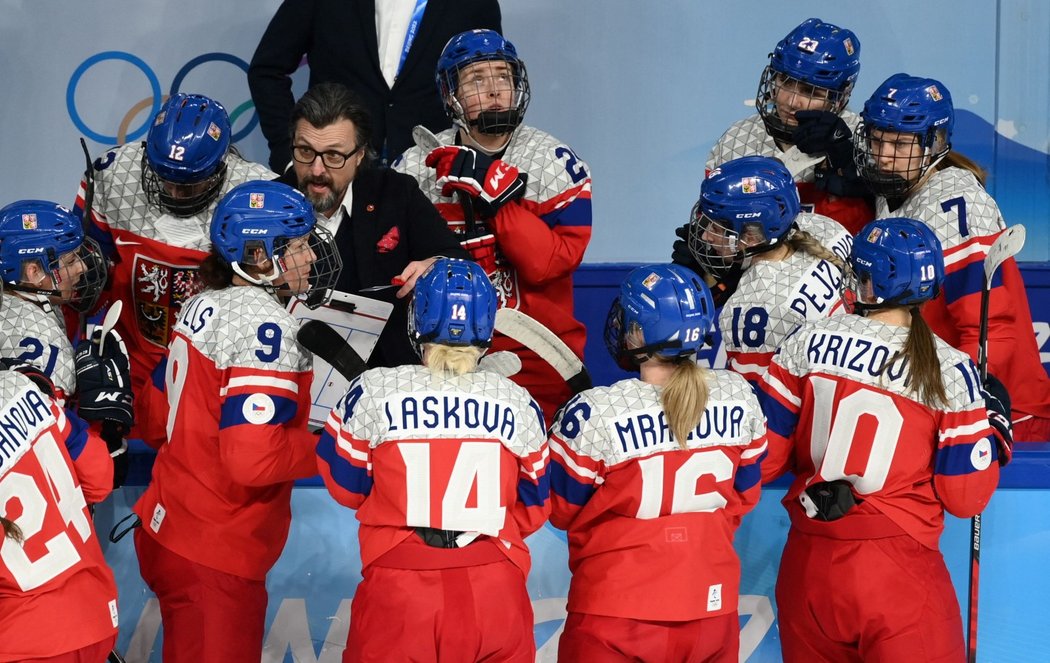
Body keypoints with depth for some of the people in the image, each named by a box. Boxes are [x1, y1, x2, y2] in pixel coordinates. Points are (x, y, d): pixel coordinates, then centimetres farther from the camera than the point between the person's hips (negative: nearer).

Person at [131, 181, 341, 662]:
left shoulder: (201, 306, 8)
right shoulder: (265, 327, -20)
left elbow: (157, 421, 15)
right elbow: (254, 458, -27)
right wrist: (330, 448, -13)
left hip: (166, 532, 10)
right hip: (213, 560, -9)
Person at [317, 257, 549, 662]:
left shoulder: (374, 392, -4)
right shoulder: (517, 402, 0)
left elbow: (346, 485, 8)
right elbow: (534, 508, 11)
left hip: (396, 597, -1)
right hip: (494, 594, 1)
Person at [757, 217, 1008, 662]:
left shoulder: (810, 342, -4)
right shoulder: (950, 371, -9)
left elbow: (762, 455, -1)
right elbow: (965, 497, -6)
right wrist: (994, 431, 10)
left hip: (807, 570, 3)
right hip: (901, 578, -3)